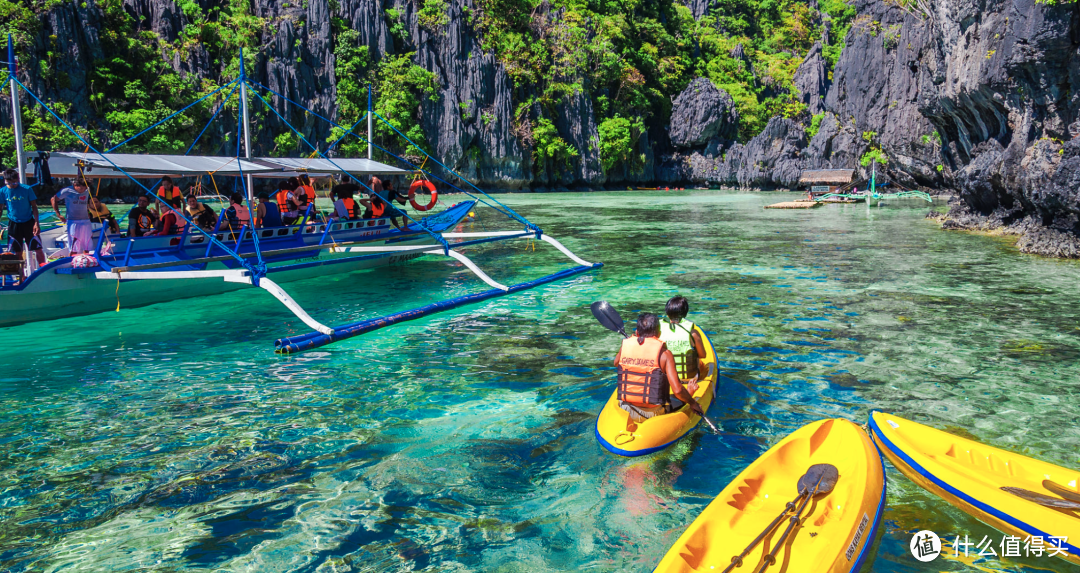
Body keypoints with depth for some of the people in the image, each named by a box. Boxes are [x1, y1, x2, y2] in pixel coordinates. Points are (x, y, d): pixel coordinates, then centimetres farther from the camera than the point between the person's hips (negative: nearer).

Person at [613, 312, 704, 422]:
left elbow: (616, 363, 20)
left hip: (626, 411, 4)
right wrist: (692, 403, -1)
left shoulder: (625, 345, -4)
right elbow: (677, 390, -19)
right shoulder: (664, 353, -14)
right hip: (654, 413, -4)